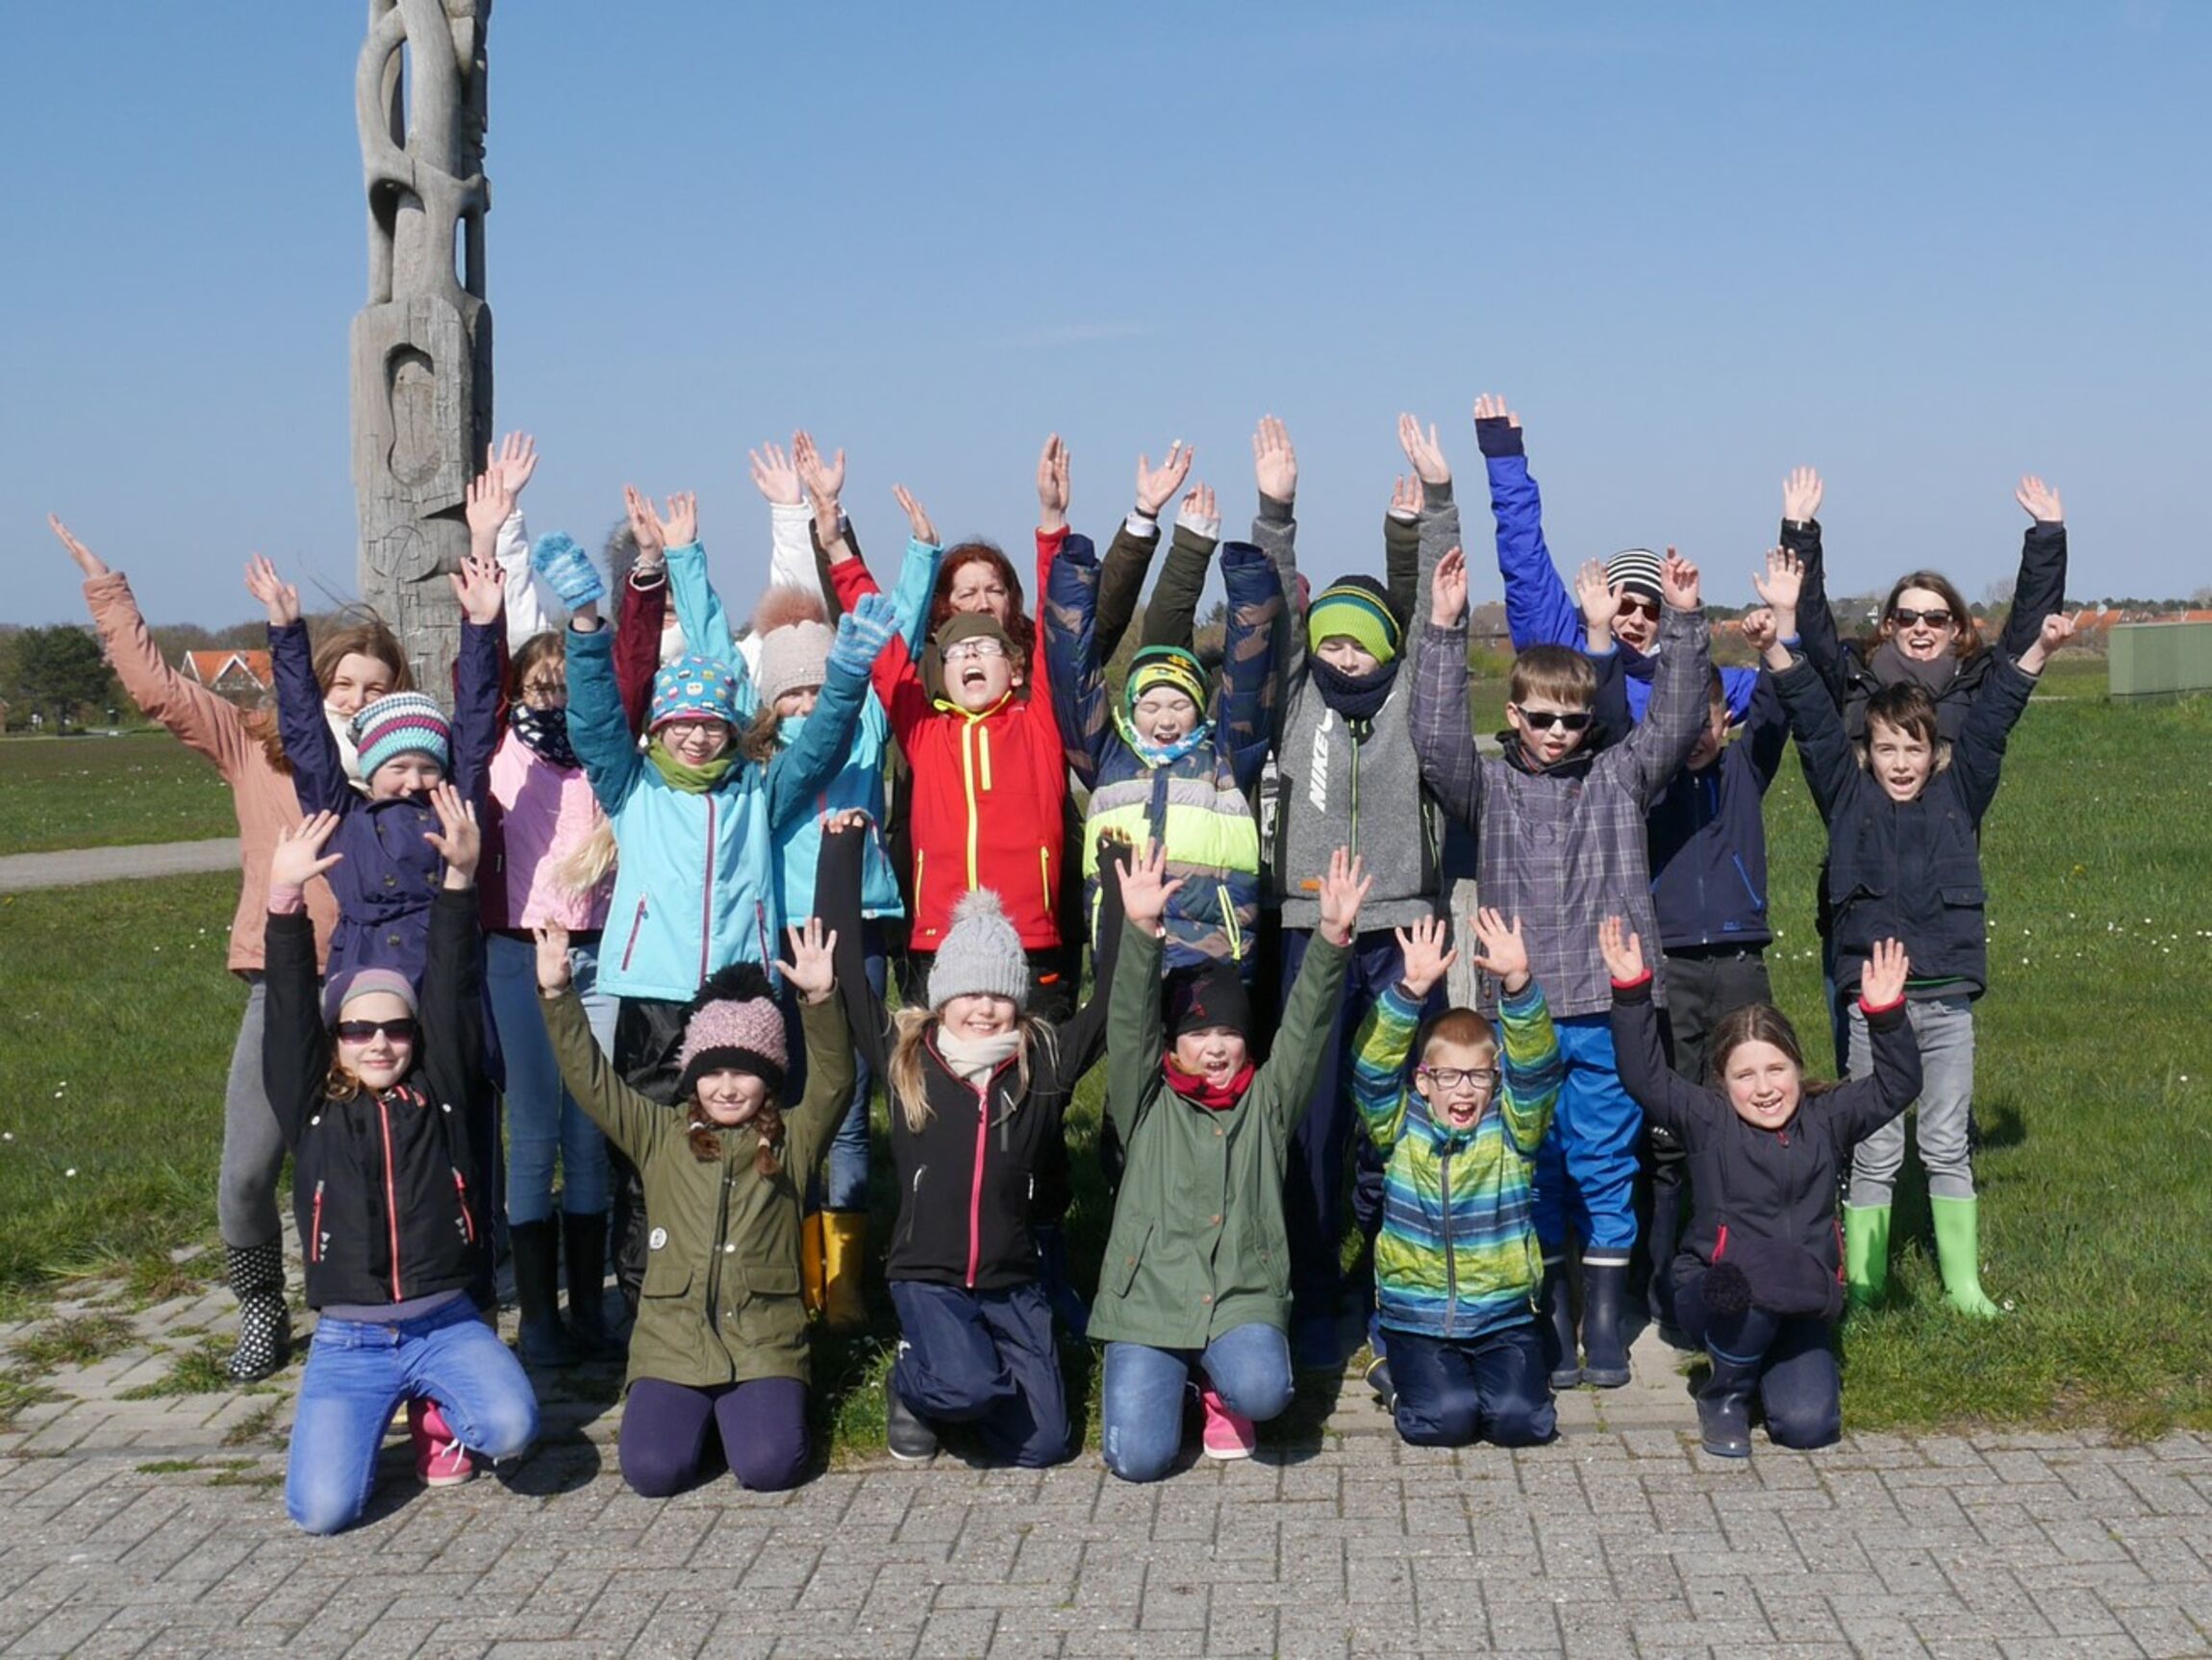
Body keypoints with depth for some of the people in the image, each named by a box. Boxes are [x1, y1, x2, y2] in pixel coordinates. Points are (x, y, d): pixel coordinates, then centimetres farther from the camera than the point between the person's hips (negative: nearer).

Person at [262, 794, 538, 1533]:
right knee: (322, 1508, -17)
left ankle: (439, 1408, 10)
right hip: (348, 1340, 0)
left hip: (447, 1326, 0)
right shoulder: (310, 1108, 4)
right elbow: (289, 1012, -6)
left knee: (511, 1427, -28)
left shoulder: (442, 1095, 4)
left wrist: (460, 878, -15)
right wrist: (283, 901, -18)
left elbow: (452, 994, -3)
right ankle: (371, 1417, 18)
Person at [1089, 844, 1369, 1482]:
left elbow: (1306, 1024, -2)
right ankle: (1155, 1378, 19)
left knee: (1263, 1392, -31)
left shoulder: (1267, 1103, 10)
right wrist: (1140, 931, -26)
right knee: (1138, 1458, -16)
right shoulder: (1147, 1106, 5)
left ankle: (1219, 1384, 7)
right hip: (1148, 1302, 0)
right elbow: (1129, 1020, -9)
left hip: (1244, 1298, 1)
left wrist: (1332, 937, -18)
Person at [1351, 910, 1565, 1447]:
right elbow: (1374, 1067, -16)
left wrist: (1517, 984, -31)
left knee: (1521, 1418, -18)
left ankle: (1495, 1378, 16)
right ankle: (1400, 1380, 13)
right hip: (1417, 1317, -1)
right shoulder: (1400, 1129, -1)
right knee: (1445, 1417, -21)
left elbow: (1535, 1065, -14)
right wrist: (1411, 990, -30)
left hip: (1502, 1313, 1)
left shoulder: (1511, 1129, 1)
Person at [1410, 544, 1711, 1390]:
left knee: (1607, 1169, 6)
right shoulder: (1490, 790, 5)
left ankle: (1605, 1319, 16)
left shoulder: (1619, 778, 8)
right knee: (1532, 1172, 6)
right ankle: (1550, 1323, 16)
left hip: (1608, 1010, 0)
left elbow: (1675, 721, -1)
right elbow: (1436, 741, -10)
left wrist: (1683, 623, -10)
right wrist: (1445, 632, -17)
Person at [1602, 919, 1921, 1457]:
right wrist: (1632, 993, -20)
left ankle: (1770, 1367, 21)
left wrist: (1885, 1014, -15)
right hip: (1718, 1293, -3)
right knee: (1756, 1294, -39)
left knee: (1808, 1424, -17)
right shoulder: (1708, 1122, -1)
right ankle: (1725, 1396, -7)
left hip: (1803, 1304, 3)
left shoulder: (1825, 1119, 6)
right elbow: (1645, 1078, -11)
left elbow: (1896, 1087, 0)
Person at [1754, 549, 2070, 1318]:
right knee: (1874, 1154, 4)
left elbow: (1993, 716, 4)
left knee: (1947, 1149, 9)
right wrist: (1786, 621, -11)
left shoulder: (1959, 794, 8)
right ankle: (1862, 1286, 10)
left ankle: (1963, 1283, 17)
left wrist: (2039, 648, -6)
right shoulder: (1849, 796, 3)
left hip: (1948, 997, 2)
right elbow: (1812, 716, -3)